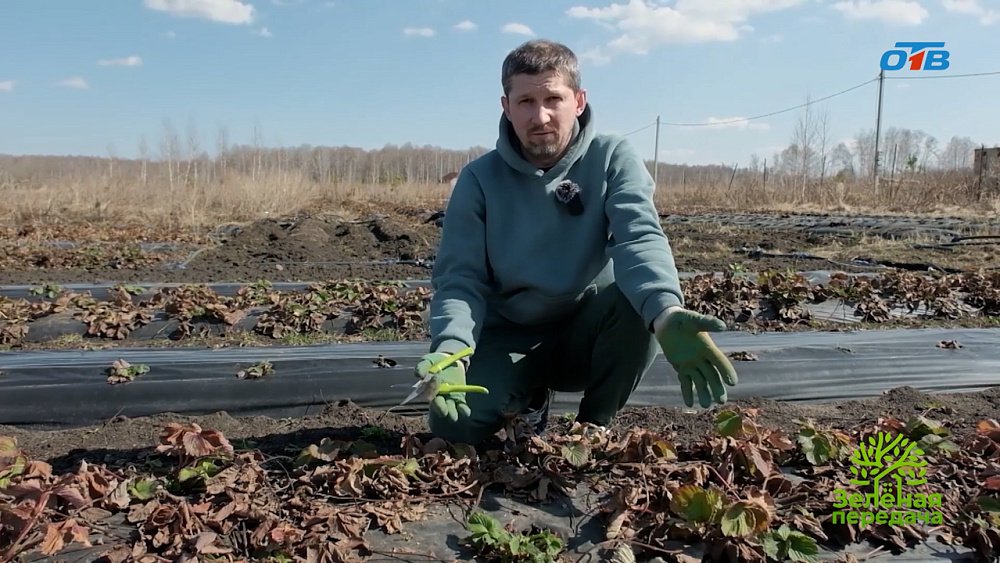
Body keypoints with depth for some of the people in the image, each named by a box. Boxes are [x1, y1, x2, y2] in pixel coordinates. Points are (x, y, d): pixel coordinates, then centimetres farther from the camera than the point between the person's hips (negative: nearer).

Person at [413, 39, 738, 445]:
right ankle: (531, 399, 13)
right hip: (511, 335, 1)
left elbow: (639, 237, -29)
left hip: (589, 330, 0)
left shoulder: (613, 159, -11)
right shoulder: (480, 179, -9)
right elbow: (460, 277, -14)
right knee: (453, 425, -24)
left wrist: (667, 314, -51)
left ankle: (594, 426, -5)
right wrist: (452, 348, -37)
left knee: (639, 302, -34)